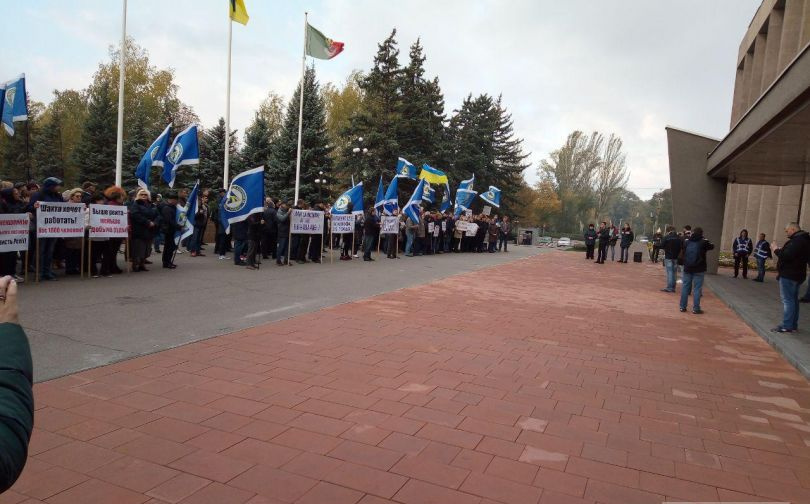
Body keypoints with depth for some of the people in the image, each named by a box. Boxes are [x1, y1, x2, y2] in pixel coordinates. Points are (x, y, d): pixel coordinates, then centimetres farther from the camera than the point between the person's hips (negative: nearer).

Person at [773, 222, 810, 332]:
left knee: (787, 300, -8)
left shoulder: (797, 240, -20)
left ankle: (787, 326, -7)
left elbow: (787, 256, -26)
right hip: (796, 275, 11)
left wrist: (777, 250, -10)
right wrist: (781, 250, 4)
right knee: (793, 300, 15)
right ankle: (793, 325, 22)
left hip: (788, 275, -11)